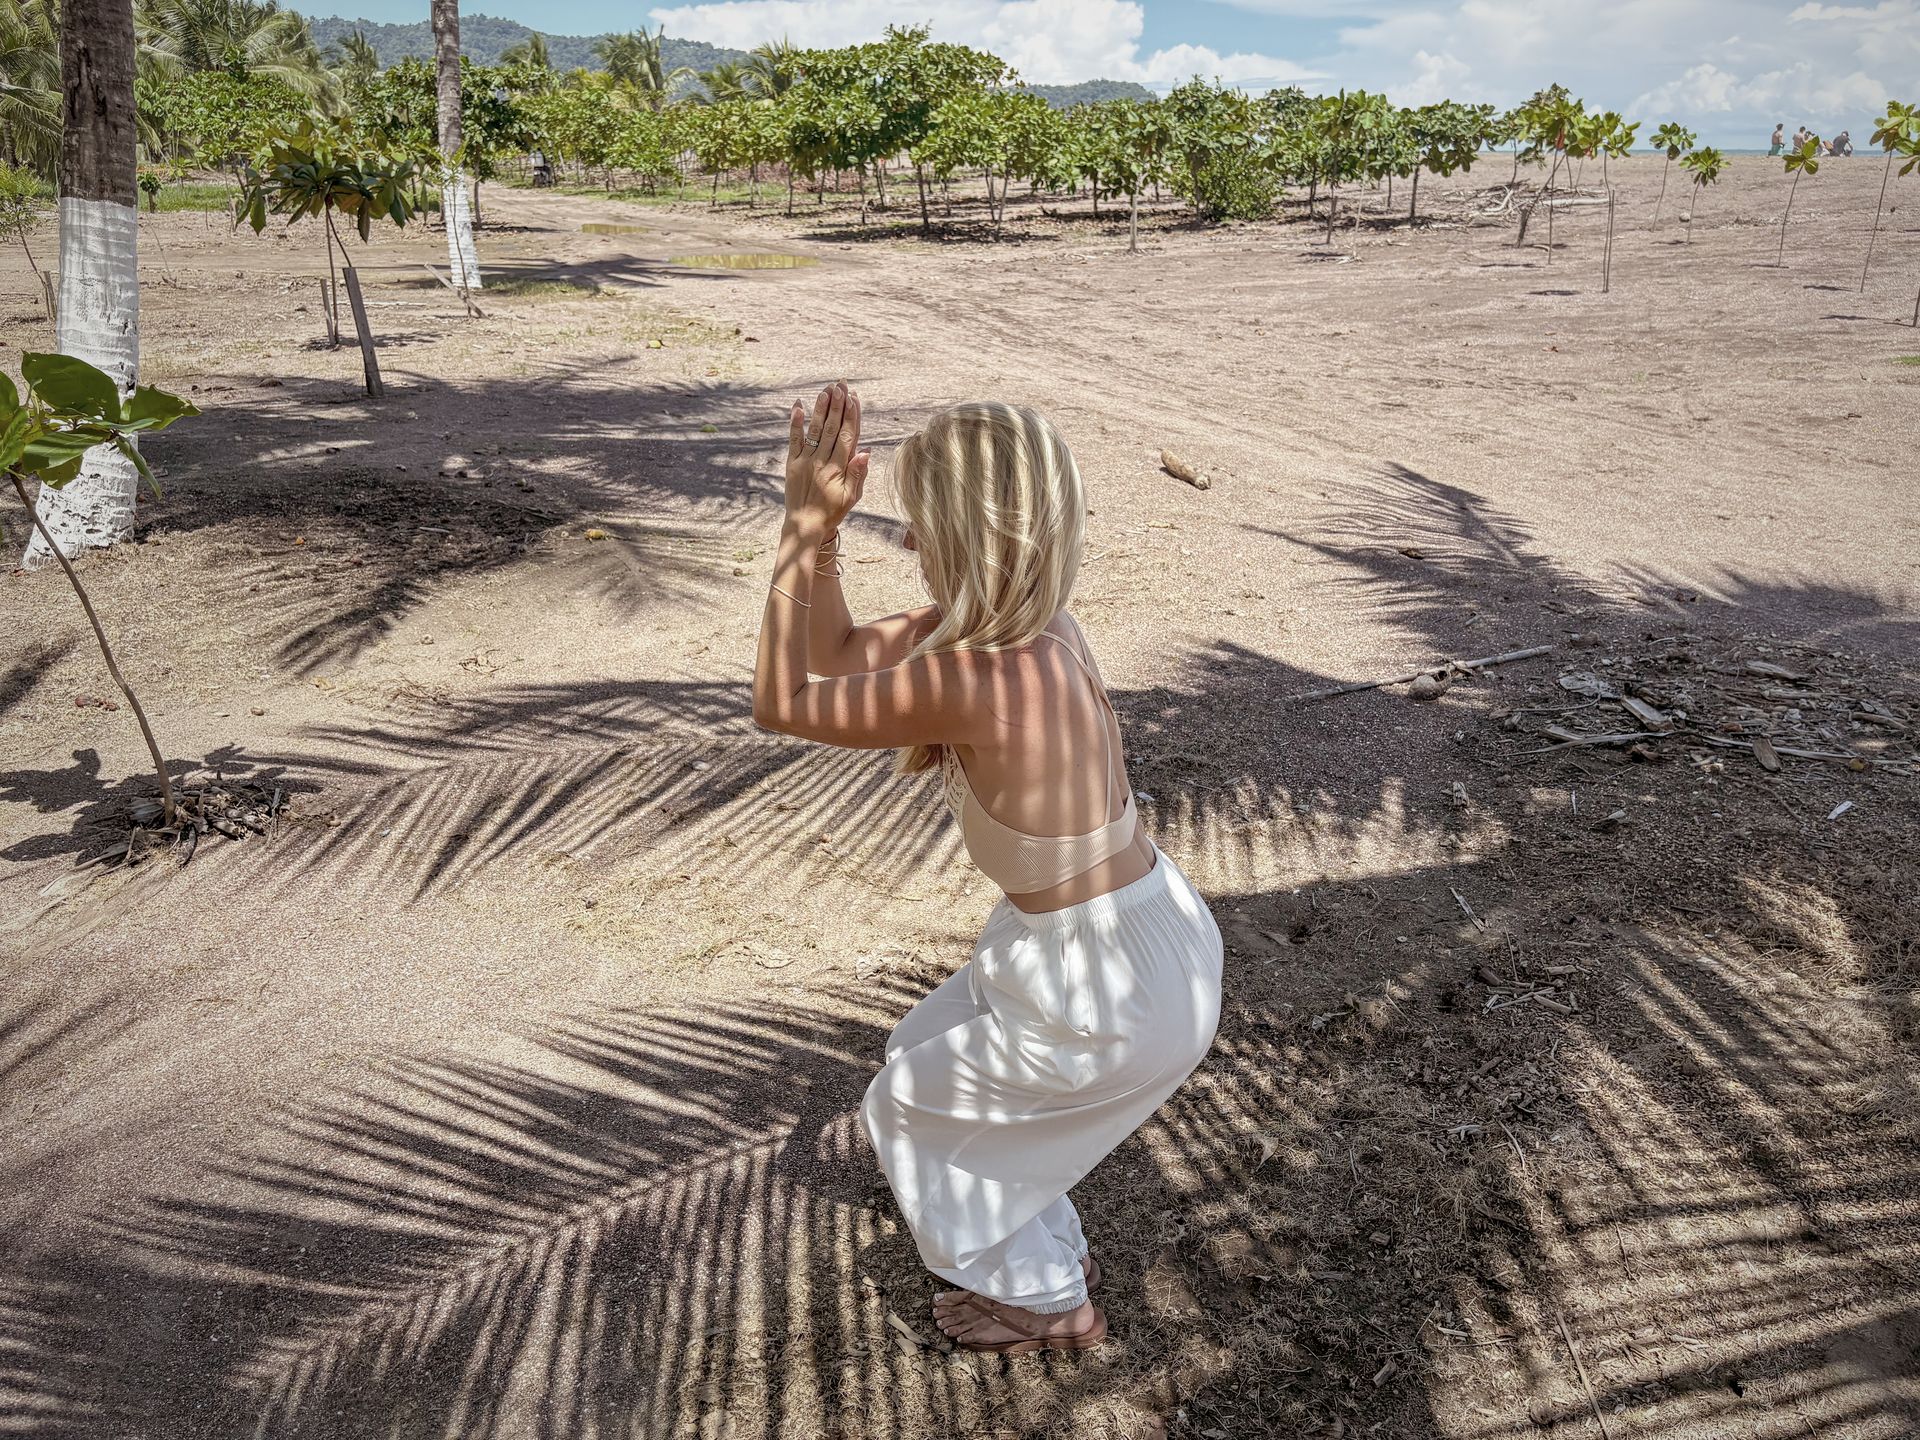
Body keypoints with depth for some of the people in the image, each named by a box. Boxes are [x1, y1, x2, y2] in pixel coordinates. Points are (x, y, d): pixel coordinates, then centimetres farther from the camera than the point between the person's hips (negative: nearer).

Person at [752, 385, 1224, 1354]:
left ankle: (1043, 1300, 37)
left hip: (1112, 993, -8)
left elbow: (781, 703, -17)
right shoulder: (1021, 623, -4)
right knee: (927, 1050, 27)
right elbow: (839, 652, 6)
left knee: (908, 1110, 16)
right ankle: (1047, 1247, 48)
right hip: (1152, 936, 8)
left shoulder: (974, 682, -31)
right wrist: (821, 526, -4)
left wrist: (809, 523, -18)